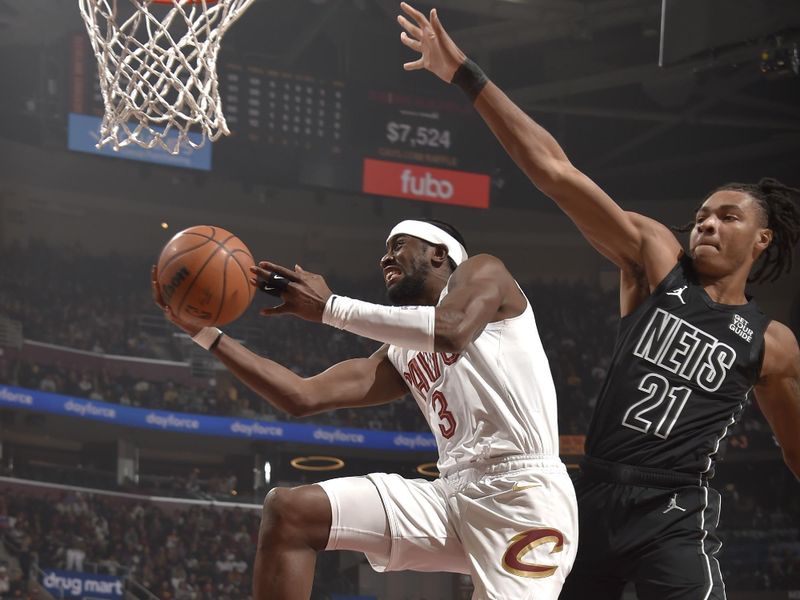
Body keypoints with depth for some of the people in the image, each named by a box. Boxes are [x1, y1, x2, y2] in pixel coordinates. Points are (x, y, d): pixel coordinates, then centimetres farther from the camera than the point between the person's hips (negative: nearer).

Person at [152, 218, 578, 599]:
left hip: (522, 492, -7)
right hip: (453, 493, 7)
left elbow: (451, 330, -17)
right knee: (288, 510, -4)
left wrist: (330, 307, -10)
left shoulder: (481, 272, 7)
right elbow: (303, 397, 19)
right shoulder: (400, 354, 25)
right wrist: (203, 331, 16)